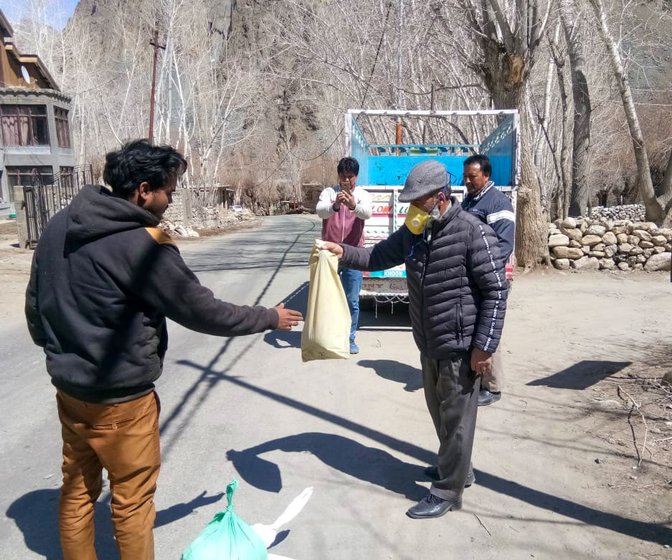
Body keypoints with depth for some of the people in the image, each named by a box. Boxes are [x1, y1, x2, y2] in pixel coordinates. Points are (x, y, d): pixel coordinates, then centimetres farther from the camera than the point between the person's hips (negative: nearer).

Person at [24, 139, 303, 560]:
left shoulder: (59, 226, 0)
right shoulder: (142, 245, -24)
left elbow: (35, 301, 10)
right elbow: (203, 312, -18)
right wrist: (269, 318, -4)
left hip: (69, 387, 8)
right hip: (120, 398, -8)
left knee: (77, 491, 22)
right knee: (132, 501, 11)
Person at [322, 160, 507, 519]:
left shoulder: (473, 232, -19)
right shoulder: (413, 231, 3)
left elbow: (496, 291, -17)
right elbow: (379, 256, 12)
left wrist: (484, 346, -18)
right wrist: (344, 252, -7)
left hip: (461, 347, -8)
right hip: (429, 345, 8)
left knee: (456, 419, 6)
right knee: (439, 412, 22)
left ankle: (448, 491, 21)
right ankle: (456, 467, 44)